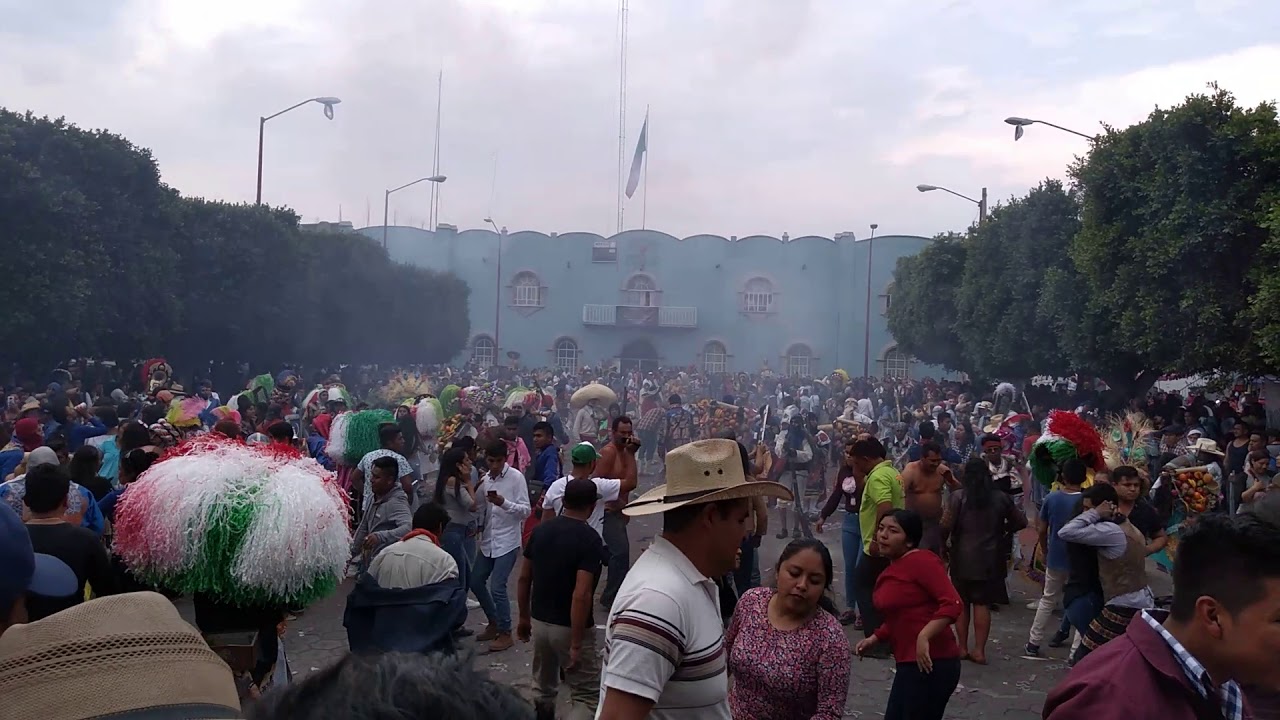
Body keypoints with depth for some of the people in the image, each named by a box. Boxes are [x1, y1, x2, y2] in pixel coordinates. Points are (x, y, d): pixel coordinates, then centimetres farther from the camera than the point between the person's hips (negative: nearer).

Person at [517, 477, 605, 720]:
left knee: (544, 689, 25)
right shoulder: (590, 539, -18)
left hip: (539, 622, 6)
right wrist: (576, 644, -21)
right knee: (587, 696, 2)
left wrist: (524, 617, 19)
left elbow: (524, 578, 7)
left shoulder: (540, 530, 1)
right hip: (569, 628, -6)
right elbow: (581, 595, -25)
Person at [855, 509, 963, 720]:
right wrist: (874, 639, 12)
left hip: (931, 664, -9)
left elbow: (952, 603, -23)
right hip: (909, 664, 9)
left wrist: (923, 637, -30)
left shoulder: (921, 560, -15)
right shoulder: (893, 569, 12)